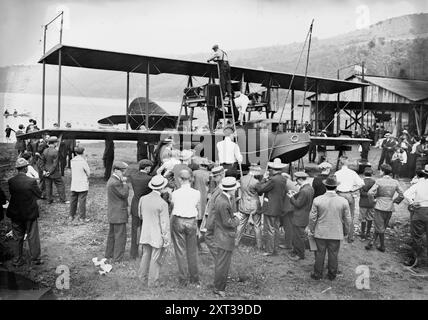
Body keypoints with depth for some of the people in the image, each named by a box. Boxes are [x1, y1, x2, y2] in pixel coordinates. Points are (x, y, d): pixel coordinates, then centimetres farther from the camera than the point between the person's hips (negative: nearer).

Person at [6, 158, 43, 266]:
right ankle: (35, 259, 20)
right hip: (30, 213, -3)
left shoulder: (11, 181, -9)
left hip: (15, 214, 3)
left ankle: (17, 260, 24)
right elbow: (39, 195, -8)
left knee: (17, 238, 16)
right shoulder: (31, 181, -19)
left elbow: (11, 194, 2)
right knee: (33, 237, 11)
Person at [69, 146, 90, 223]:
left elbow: (72, 171, 9)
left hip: (74, 184, 6)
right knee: (82, 201, 0)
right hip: (82, 185, -6)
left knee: (73, 200, 15)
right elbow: (88, 172, -10)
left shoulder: (72, 160, 2)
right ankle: (82, 217, 5)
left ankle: (71, 216, 24)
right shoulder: (83, 161, -16)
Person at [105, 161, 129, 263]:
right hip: (118, 214, -11)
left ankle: (109, 254, 33)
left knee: (112, 234, 21)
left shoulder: (111, 180, 11)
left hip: (112, 214, 11)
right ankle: (118, 258, 3)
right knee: (120, 236, -3)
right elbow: (124, 194, -18)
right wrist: (124, 182, -15)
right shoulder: (115, 183, -23)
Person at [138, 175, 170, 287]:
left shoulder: (142, 199, -6)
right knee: (156, 259, 9)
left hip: (145, 233, 6)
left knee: (146, 255, 22)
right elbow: (164, 223, -17)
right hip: (157, 235, -5)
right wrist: (166, 238, -7)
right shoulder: (162, 203, -23)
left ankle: (142, 276, 34)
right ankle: (152, 281, 20)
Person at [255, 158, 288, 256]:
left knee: (270, 229, 1)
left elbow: (259, 188, -20)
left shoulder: (273, 180, -22)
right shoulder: (284, 179, 4)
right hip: (279, 208, 9)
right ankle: (274, 247, 29)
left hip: (270, 209, -9)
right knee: (276, 228, 18)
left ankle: (270, 250, 8)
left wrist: (263, 180, -4)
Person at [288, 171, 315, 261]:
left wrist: (291, 197, -9)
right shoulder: (310, 188, 5)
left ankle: (300, 255, 16)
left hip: (300, 219, -10)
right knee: (296, 236, 21)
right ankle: (296, 251, 33)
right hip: (305, 216, 10)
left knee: (298, 237, 4)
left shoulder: (304, 191, -26)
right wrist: (295, 195, 4)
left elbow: (298, 204, -22)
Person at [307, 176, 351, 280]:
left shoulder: (317, 200, -12)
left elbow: (312, 217, -5)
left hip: (320, 233, 0)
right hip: (336, 233, 0)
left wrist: (310, 229, 9)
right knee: (333, 254, 12)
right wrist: (345, 231, 15)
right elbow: (347, 219, -1)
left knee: (320, 253, 11)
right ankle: (332, 275, 25)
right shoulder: (343, 201, -10)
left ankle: (317, 274, 22)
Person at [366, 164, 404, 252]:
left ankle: (382, 246, 12)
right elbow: (402, 195, 2)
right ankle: (372, 242, 16)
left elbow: (370, 192, -17)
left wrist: (376, 195, 2)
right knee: (382, 227, 16)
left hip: (380, 207, -4)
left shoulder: (379, 181, -11)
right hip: (390, 208, 4)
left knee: (380, 227, 7)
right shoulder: (395, 182, 1)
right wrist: (394, 201, 13)